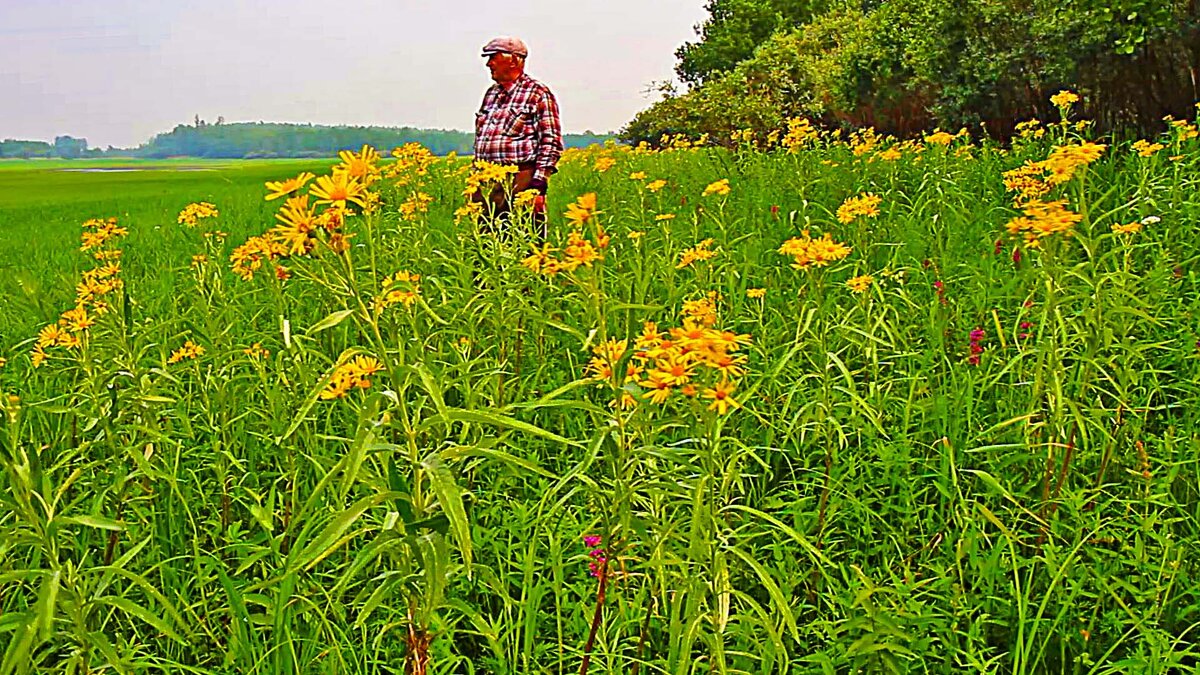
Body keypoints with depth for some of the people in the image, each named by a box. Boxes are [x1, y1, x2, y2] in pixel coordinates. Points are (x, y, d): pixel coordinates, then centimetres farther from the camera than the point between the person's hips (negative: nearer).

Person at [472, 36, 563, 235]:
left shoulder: (538, 94, -1)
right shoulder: (491, 94, 20)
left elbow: (551, 143, -7)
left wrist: (538, 185, -15)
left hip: (520, 182, -7)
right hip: (486, 185, 7)